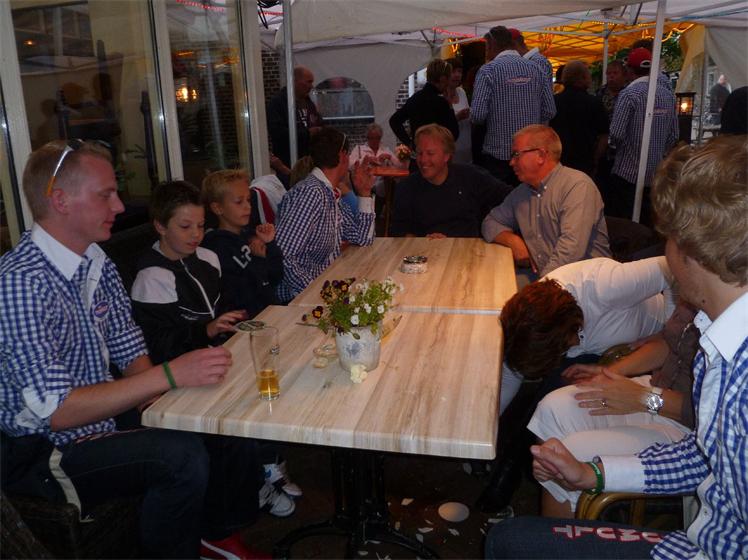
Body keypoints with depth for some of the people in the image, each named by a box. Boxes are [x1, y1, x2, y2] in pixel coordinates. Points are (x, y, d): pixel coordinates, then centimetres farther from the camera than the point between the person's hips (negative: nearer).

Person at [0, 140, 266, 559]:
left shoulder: (98, 264, 3)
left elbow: (131, 351, 7)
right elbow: (56, 411, -27)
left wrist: (154, 399, -13)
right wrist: (168, 375, -32)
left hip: (105, 415, 8)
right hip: (43, 452, -7)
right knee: (182, 455, -27)